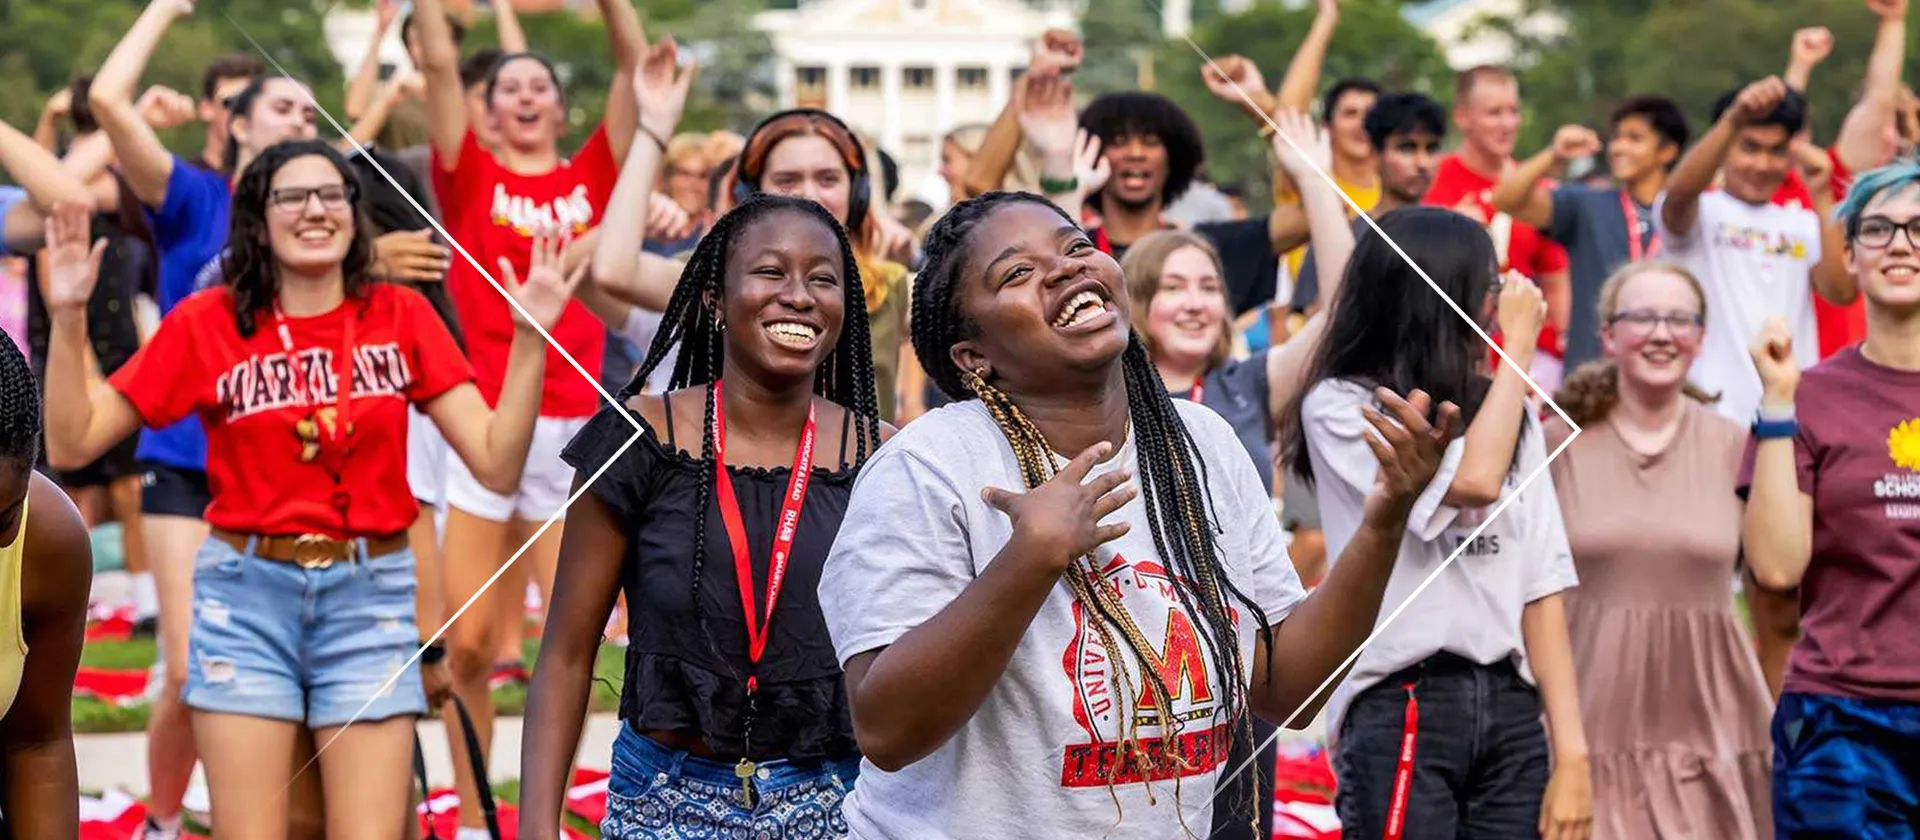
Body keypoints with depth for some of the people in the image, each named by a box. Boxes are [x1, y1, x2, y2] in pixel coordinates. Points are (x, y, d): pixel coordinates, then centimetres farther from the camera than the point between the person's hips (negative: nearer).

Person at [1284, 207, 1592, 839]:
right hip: (1403, 711, -5)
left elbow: (1542, 588, 10)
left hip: (1511, 710, 5)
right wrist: (1518, 347, -3)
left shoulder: (1509, 412, 16)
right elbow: (1474, 480, -16)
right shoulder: (1340, 406, -1)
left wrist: (1570, 752, 1)